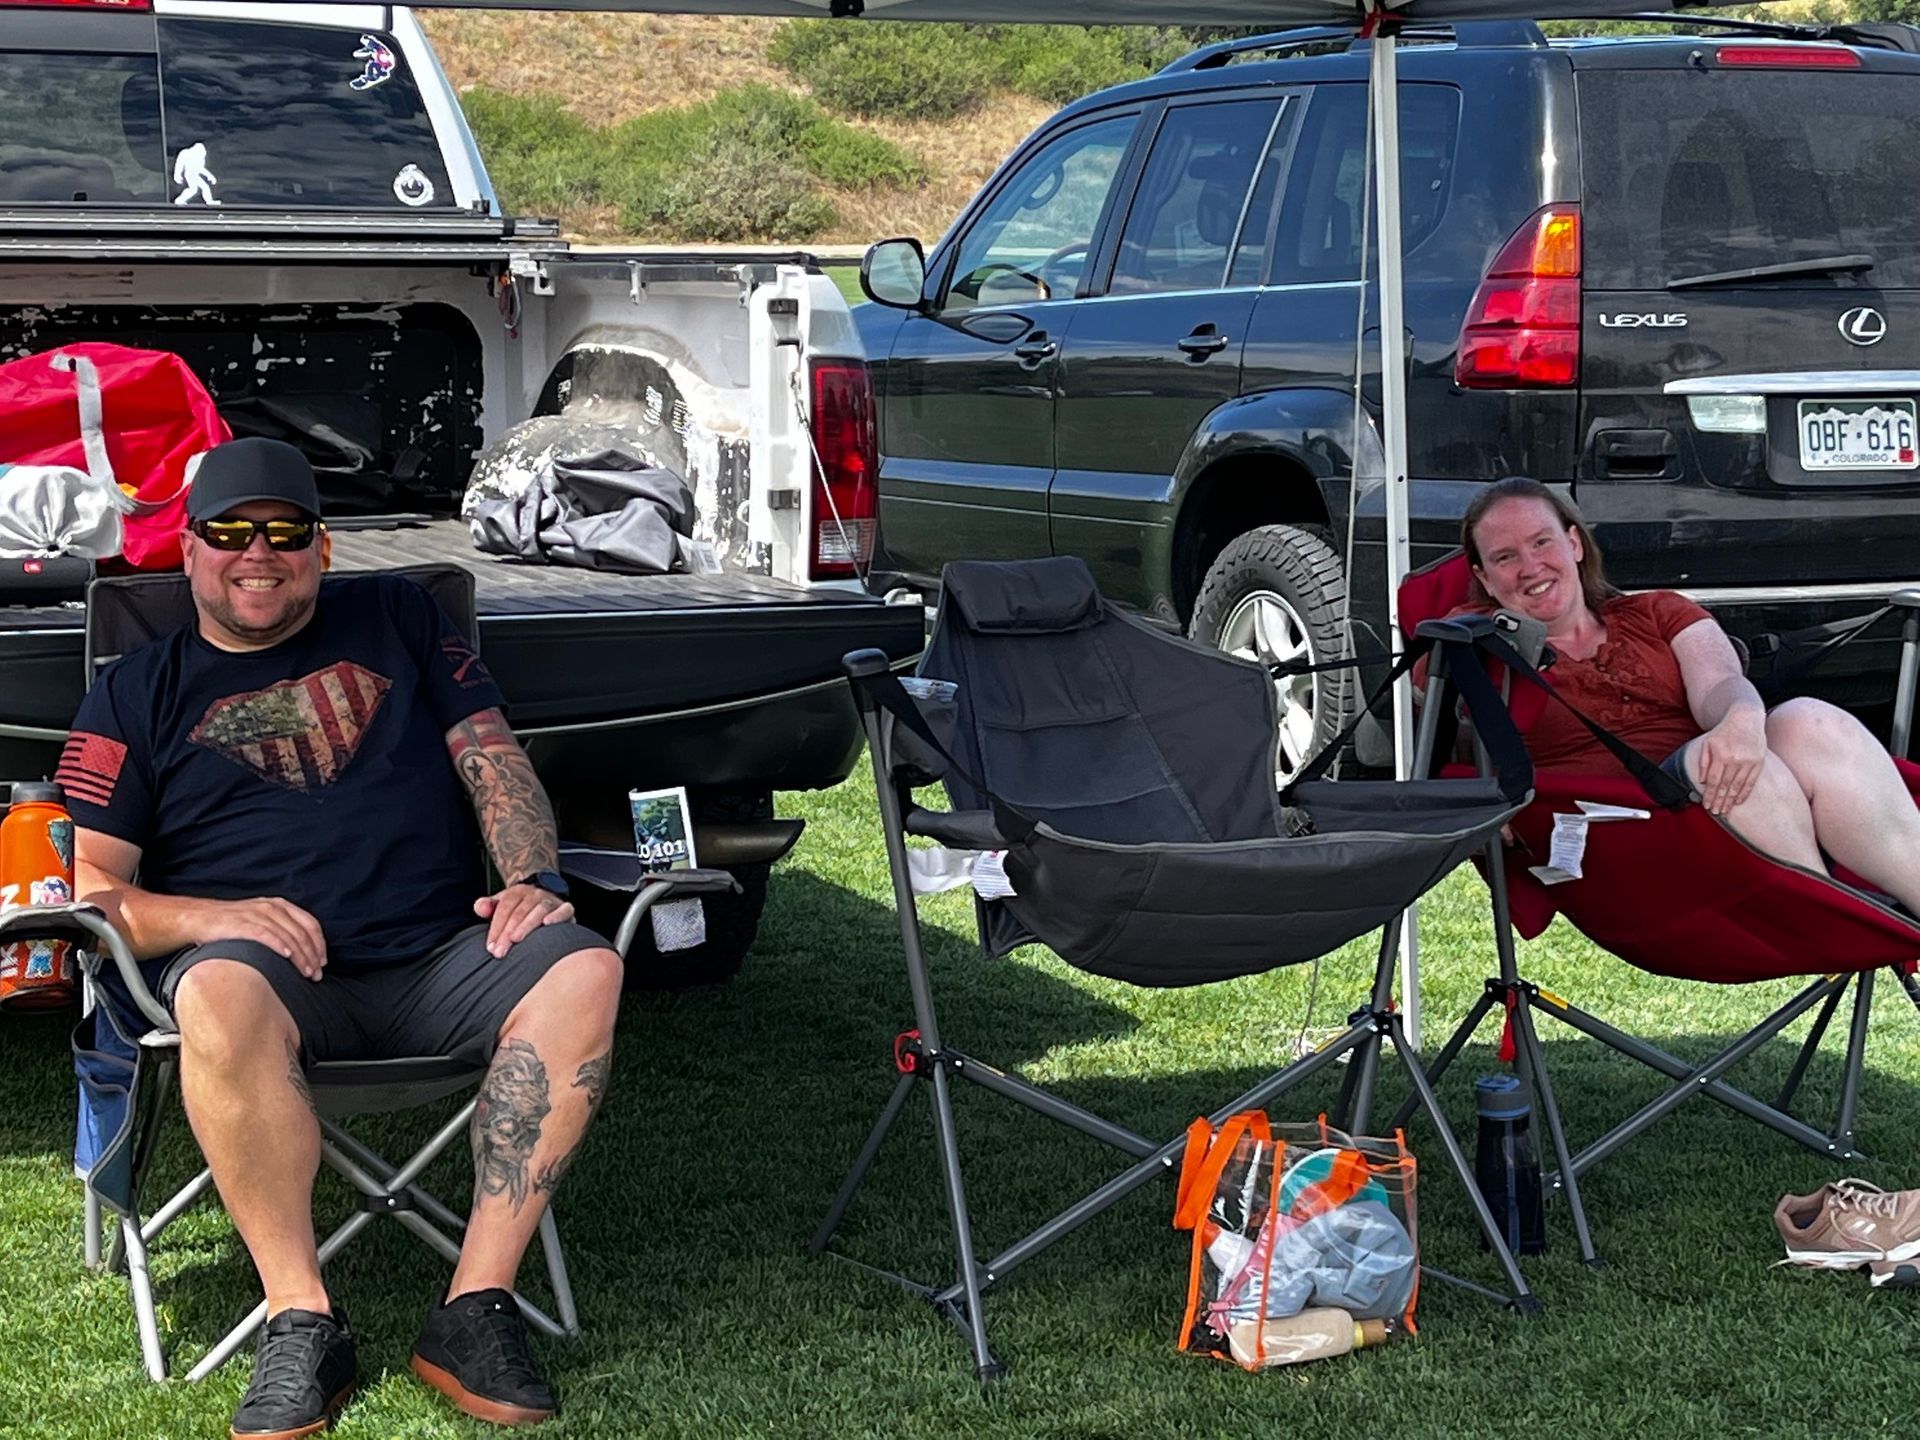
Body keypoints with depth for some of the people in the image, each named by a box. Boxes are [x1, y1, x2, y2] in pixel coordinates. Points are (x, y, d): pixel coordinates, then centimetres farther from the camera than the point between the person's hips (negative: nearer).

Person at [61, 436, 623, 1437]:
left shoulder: (396, 618, 21)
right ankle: (301, 1323, -29)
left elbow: (493, 759, 16)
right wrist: (211, 917, -15)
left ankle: (474, 1310, -30)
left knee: (584, 971, -29)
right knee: (220, 995, -39)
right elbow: (94, 890, 7)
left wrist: (534, 881, -4)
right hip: (272, 972, -2)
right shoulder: (135, 697, 15)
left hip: (438, 960, 2)